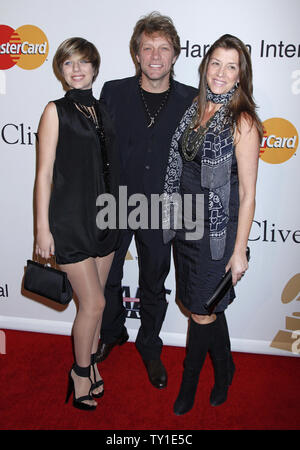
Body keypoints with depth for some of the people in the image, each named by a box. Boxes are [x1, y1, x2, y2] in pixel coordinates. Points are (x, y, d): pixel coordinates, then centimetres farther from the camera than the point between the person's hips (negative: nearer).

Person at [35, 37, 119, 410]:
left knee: (93, 301, 14)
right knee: (93, 303, -3)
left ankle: (90, 364, 33)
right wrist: (43, 228, -11)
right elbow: (44, 173, -8)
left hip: (104, 216, 6)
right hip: (70, 218, -5)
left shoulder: (102, 111, 12)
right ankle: (81, 373, 21)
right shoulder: (57, 111, -5)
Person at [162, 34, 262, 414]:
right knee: (207, 308, 18)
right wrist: (176, 215, 15)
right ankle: (223, 371, 41)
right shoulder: (195, 110, 6)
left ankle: (189, 383, 30)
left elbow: (247, 194, -13)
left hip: (217, 227, -6)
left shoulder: (242, 121, -13)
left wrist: (239, 250, -12)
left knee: (202, 313, 4)